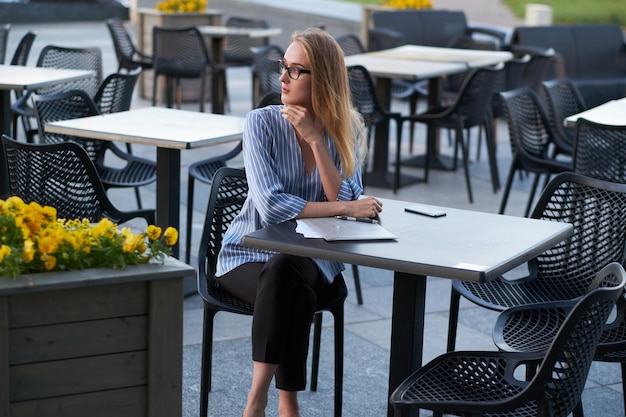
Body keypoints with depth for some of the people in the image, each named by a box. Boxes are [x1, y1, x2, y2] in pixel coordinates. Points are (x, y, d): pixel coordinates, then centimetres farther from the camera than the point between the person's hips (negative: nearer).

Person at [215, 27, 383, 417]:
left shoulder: (347, 129, -1)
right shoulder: (262, 122, -12)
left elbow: (346, 199, -15)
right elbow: (271, 206, -24)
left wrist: (316, 140, -21)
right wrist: (345, 208, -24)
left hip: (310, 257, 2)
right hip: (250, 254, -2)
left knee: (285, 273, -34)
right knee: (294, 292, -35)